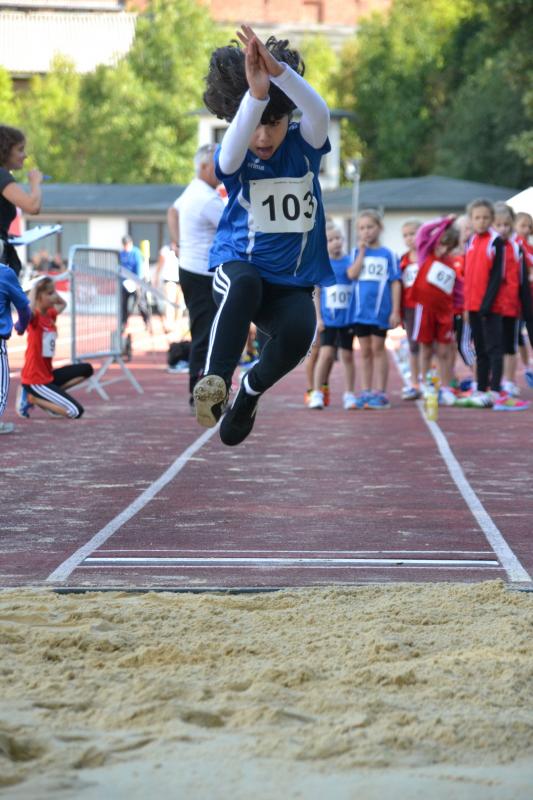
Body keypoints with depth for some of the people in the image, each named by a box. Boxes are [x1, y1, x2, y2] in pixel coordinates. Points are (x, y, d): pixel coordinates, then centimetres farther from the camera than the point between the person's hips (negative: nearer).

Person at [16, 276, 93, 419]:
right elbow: (29, 311, -41)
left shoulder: (50, 315, 9)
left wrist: (53, 292, 12)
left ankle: (48, 397, 2)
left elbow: (62, 304, 31)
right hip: (34, 380, -9)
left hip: (47, 375, 9)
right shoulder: (35, 317, -16)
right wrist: (34, 289, -26)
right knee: (76, 412, -14)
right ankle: (32, 398, -3)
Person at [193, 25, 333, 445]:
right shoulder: (233, 158, -7)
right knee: (246, 283, -39)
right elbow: (234, 146, -34)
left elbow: (319, 112, -27)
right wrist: (256, 93, -52)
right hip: (238, 265, -2)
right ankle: (215, 380, -31)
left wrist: (279, 71, -46)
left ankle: (252, 389, 1)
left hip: (292, 281, 2)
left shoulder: (303, 146, -4)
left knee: (298, 333, -30)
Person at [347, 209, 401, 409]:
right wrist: (362, 251, -10)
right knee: (365, 351, 9)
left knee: (378, 348, 1)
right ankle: (366, 391, 15)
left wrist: (395, 311, -6)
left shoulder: (387, 254, 1)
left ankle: (380, 392, 5)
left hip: (380, 310, -2)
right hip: (360, 309, 2)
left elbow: (395, 282, -1)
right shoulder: (357, 253, 7)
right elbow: (352, 274, -10)